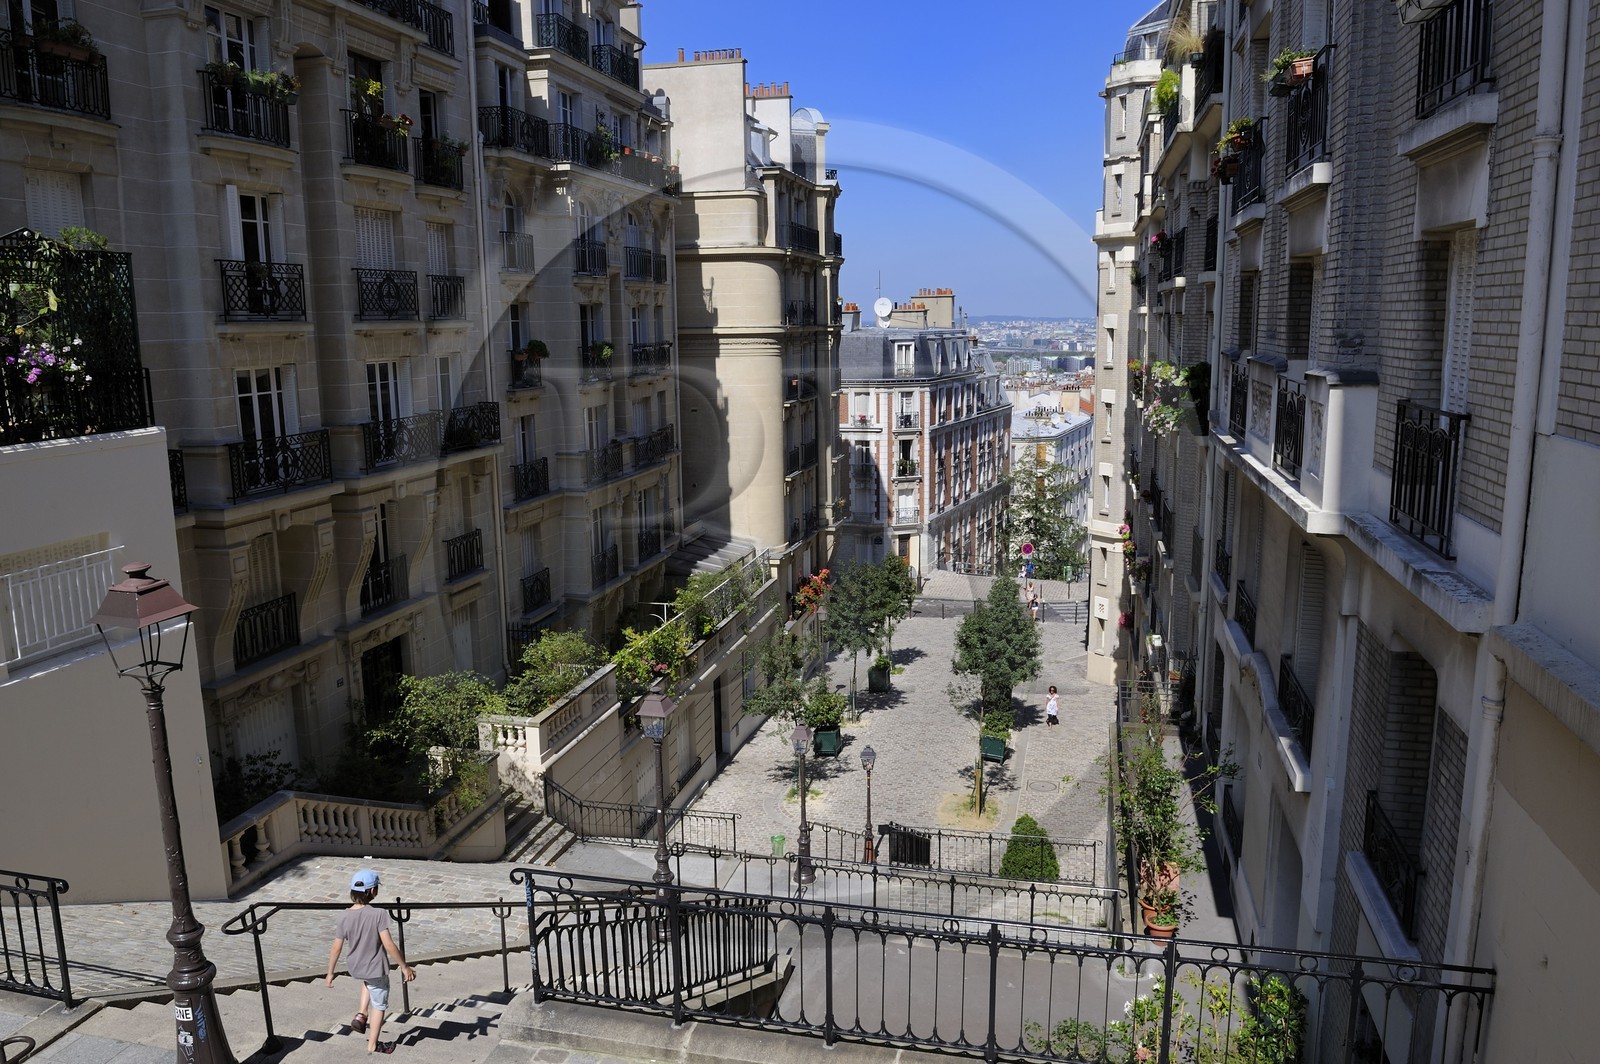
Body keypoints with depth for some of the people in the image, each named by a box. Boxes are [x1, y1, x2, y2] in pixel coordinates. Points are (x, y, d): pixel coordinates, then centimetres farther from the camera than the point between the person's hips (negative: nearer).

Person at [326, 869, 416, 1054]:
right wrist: (405, 967, -13)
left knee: (368, 980, 39)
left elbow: (336, 948, -6)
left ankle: (361, 1014, 22)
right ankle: (373, 1045, 33)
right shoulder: (378, 914, -25)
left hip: (354, 968, 4)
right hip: (376, 969, -4)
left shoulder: (344, 916, -13)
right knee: (379, 1005, 20)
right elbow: (389, 945, -24)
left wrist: (330, 972, 9)